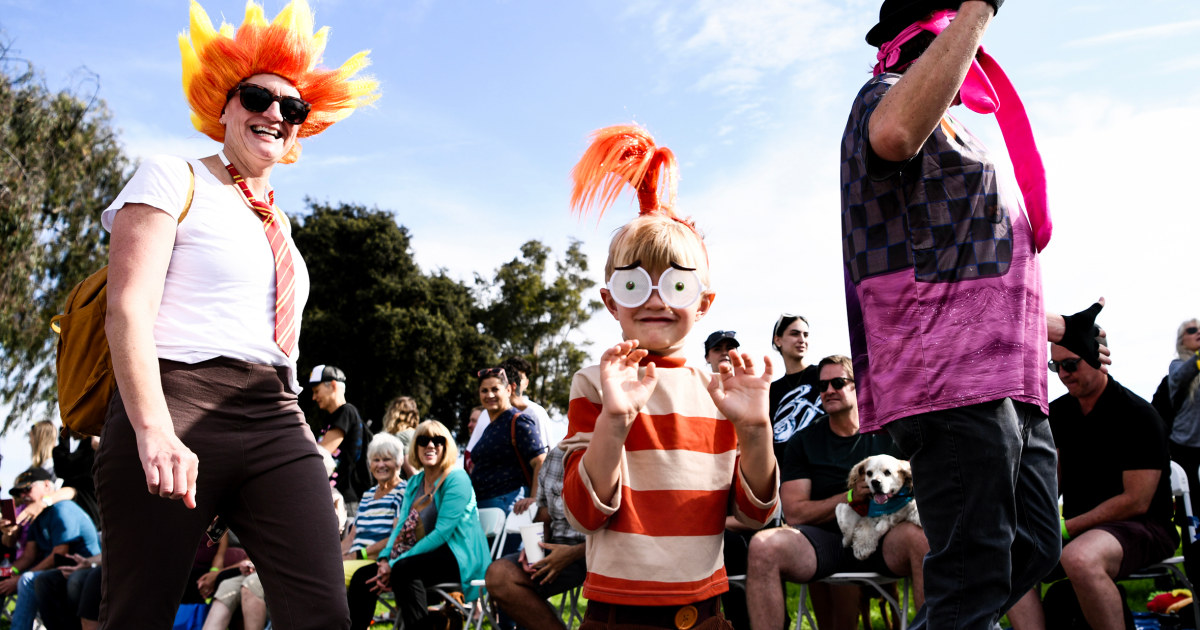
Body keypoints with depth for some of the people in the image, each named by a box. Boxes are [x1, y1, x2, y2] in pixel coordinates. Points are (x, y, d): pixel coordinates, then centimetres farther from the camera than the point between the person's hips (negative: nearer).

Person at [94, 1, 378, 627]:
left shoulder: (278, 225, 24)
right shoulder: (174, 179, 6)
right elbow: (128, 311, -7)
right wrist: (154, 430, -20)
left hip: (277, 421, 6)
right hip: (180, 405, -5)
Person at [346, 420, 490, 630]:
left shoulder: (456, 479, -9)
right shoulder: (414, 482, 16)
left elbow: (441, 533, -17)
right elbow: (402, 525, 10)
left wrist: (395, 564, -19)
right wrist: (385, 559, -11)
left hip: (459, 558, -7)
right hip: (423, 557, 7)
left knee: (403, 569, -34)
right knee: (363, 576, -9)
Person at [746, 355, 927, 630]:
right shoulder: (803, 441, 10)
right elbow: (794, 513, 0)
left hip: (882, 538, 0)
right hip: (826, 540, 0)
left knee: (923, 535, -36)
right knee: (764, 545, -32)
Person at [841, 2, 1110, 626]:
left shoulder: (950, 134, 31)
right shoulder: (883, 96, 0)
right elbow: (896, 133, -30)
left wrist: (1060, 327, 38)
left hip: (1011, 388, 10)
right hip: (953, 380, -10)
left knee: (1032, 555, 14)